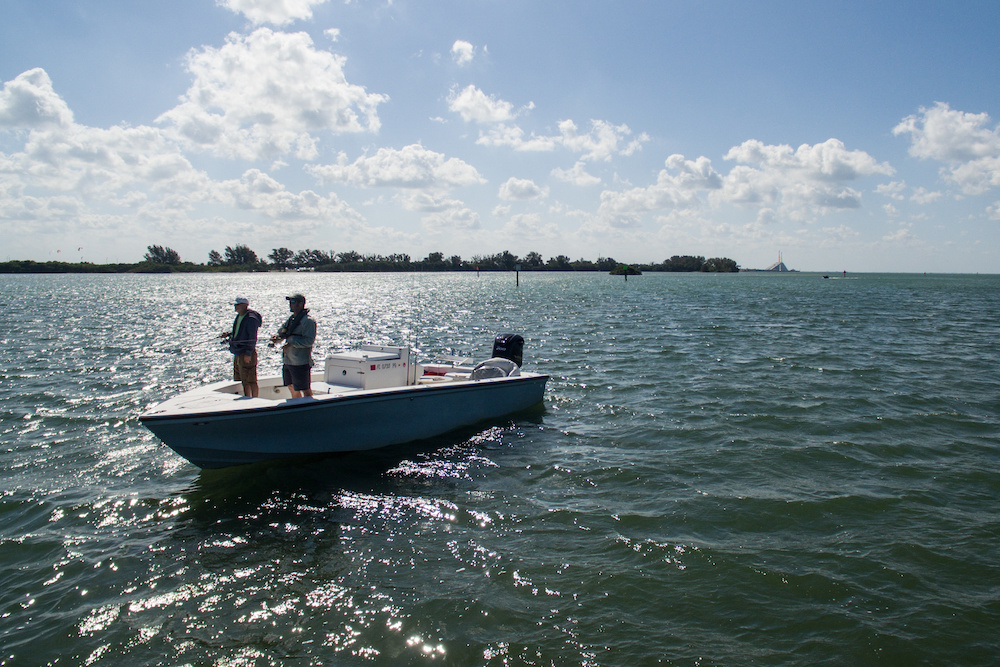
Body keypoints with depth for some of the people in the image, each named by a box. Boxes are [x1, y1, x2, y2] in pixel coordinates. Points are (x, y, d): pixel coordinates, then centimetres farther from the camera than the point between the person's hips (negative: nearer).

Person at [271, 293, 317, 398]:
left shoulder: (308, 321, -12)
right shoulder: (290, 319, 15)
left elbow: (309, 341, -20)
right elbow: (281, 332, 22)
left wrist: (291, 343, -23)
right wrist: (277, 337, -1)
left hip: (300, 363, -9)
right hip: (287, 361, 9)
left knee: (305, 390, -3)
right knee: (292, 388, 18)